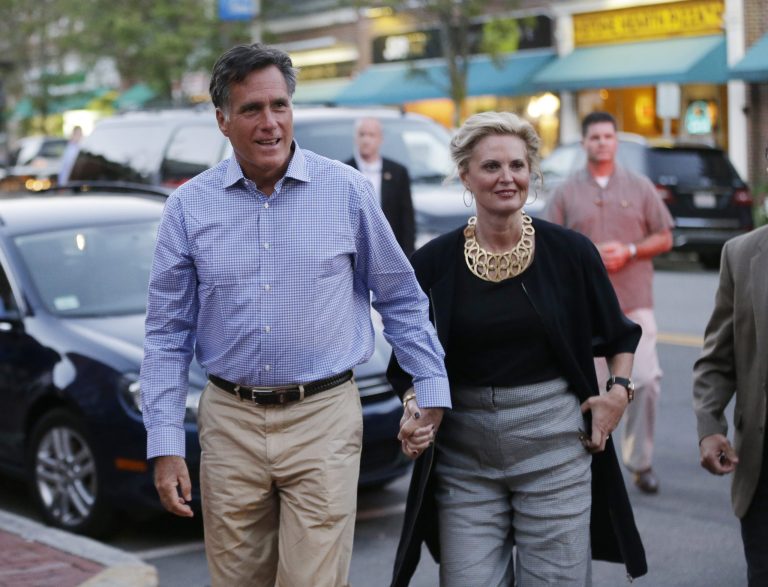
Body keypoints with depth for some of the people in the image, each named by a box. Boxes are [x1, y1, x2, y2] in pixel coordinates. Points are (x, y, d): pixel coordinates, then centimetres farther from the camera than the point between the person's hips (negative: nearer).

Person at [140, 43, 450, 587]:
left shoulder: (348, 191, -2)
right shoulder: (190, 206, 1)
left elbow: (401, 299, 8)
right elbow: (168, 332, 4)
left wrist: (432, 390, 4)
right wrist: (165, 447, -1)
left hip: (324, 419, -2)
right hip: (230, 421, 2)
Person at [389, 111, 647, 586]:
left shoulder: (570, 252, -2)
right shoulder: (433, 263, 0)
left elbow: (620, 335, 13)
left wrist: (620, 391, -2)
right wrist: (414, 409, -8)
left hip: (554, 445, -1)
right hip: (463, 455, 1)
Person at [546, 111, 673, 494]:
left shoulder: (640, 187, 8)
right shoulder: (566, 193, 7)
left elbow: (664, 238, 8)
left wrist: (628, 252, -9)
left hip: (635, 303, 0)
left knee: (646, 380, -11)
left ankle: (640, 461, 1)